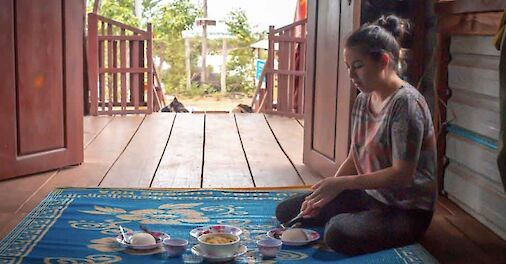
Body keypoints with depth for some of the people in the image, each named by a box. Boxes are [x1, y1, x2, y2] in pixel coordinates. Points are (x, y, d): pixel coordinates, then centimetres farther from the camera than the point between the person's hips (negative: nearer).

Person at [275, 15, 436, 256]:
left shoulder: (406, 103, -22)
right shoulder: (363, 100, 4)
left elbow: (402, 175, -25)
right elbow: (354, 159, 8)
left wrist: (341, 183, -25)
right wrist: (326, 192, -6)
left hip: (407, 209, -8)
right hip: (368, 193, 8)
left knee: (339, 233, -35)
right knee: (286, 211, 7)